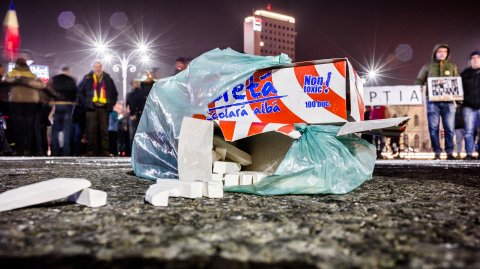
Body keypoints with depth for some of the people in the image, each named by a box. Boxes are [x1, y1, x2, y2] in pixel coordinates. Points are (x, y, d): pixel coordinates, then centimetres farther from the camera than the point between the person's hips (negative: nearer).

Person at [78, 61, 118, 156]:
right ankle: (91, 151, 4)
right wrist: (85, 103, -1)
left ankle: (105, 150, 5)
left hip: (104, 108, 1)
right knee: (91, 130, -1)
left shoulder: (108, 79, 12)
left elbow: (114, 93, 18)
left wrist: (111, 104, 7)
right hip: (91, 108, -1)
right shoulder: (87, 79, 7)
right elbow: (80, 92, 9)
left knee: (104, 130, 1)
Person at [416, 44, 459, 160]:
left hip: (448, 101, 1)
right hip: (432, 101, -1)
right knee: (433, 128, -2)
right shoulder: (428, 67, 10)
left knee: (449, 128, -1)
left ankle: (449, 152, 6)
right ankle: (437, 153, 5)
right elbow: (419, 81, 9)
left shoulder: (452, 67, 15)